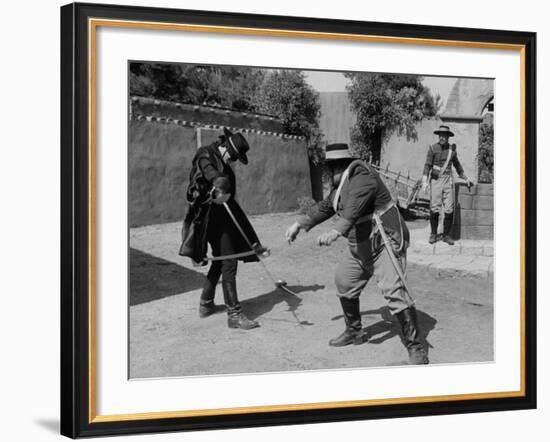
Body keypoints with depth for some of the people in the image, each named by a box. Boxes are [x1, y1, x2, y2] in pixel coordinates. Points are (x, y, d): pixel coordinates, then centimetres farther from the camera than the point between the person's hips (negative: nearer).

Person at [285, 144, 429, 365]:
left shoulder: (362, 178, -21)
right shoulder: (341, 185, 9)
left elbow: (354, 208, -39)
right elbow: (325, 207, 23)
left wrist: (336, 231, -52)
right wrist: (300, 224, 18)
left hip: (385, 242, -10)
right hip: (360, 247, 10)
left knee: (394, 290, -19)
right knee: (344, 282, 17)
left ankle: (415, 347, -15)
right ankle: (354, 332, 36)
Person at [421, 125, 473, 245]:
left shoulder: (452, 149, 8)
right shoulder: (433, 148, -3)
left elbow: (457, 164, 21)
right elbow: (427, 165, -7)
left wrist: (466, 178, 26)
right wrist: (424, 181, -17)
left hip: (448, 181, 3)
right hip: (436, 180, -3)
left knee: (449, 209, -3)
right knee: (434, 209, -5)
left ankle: (447, 235, 6)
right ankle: (433, 234, 8)